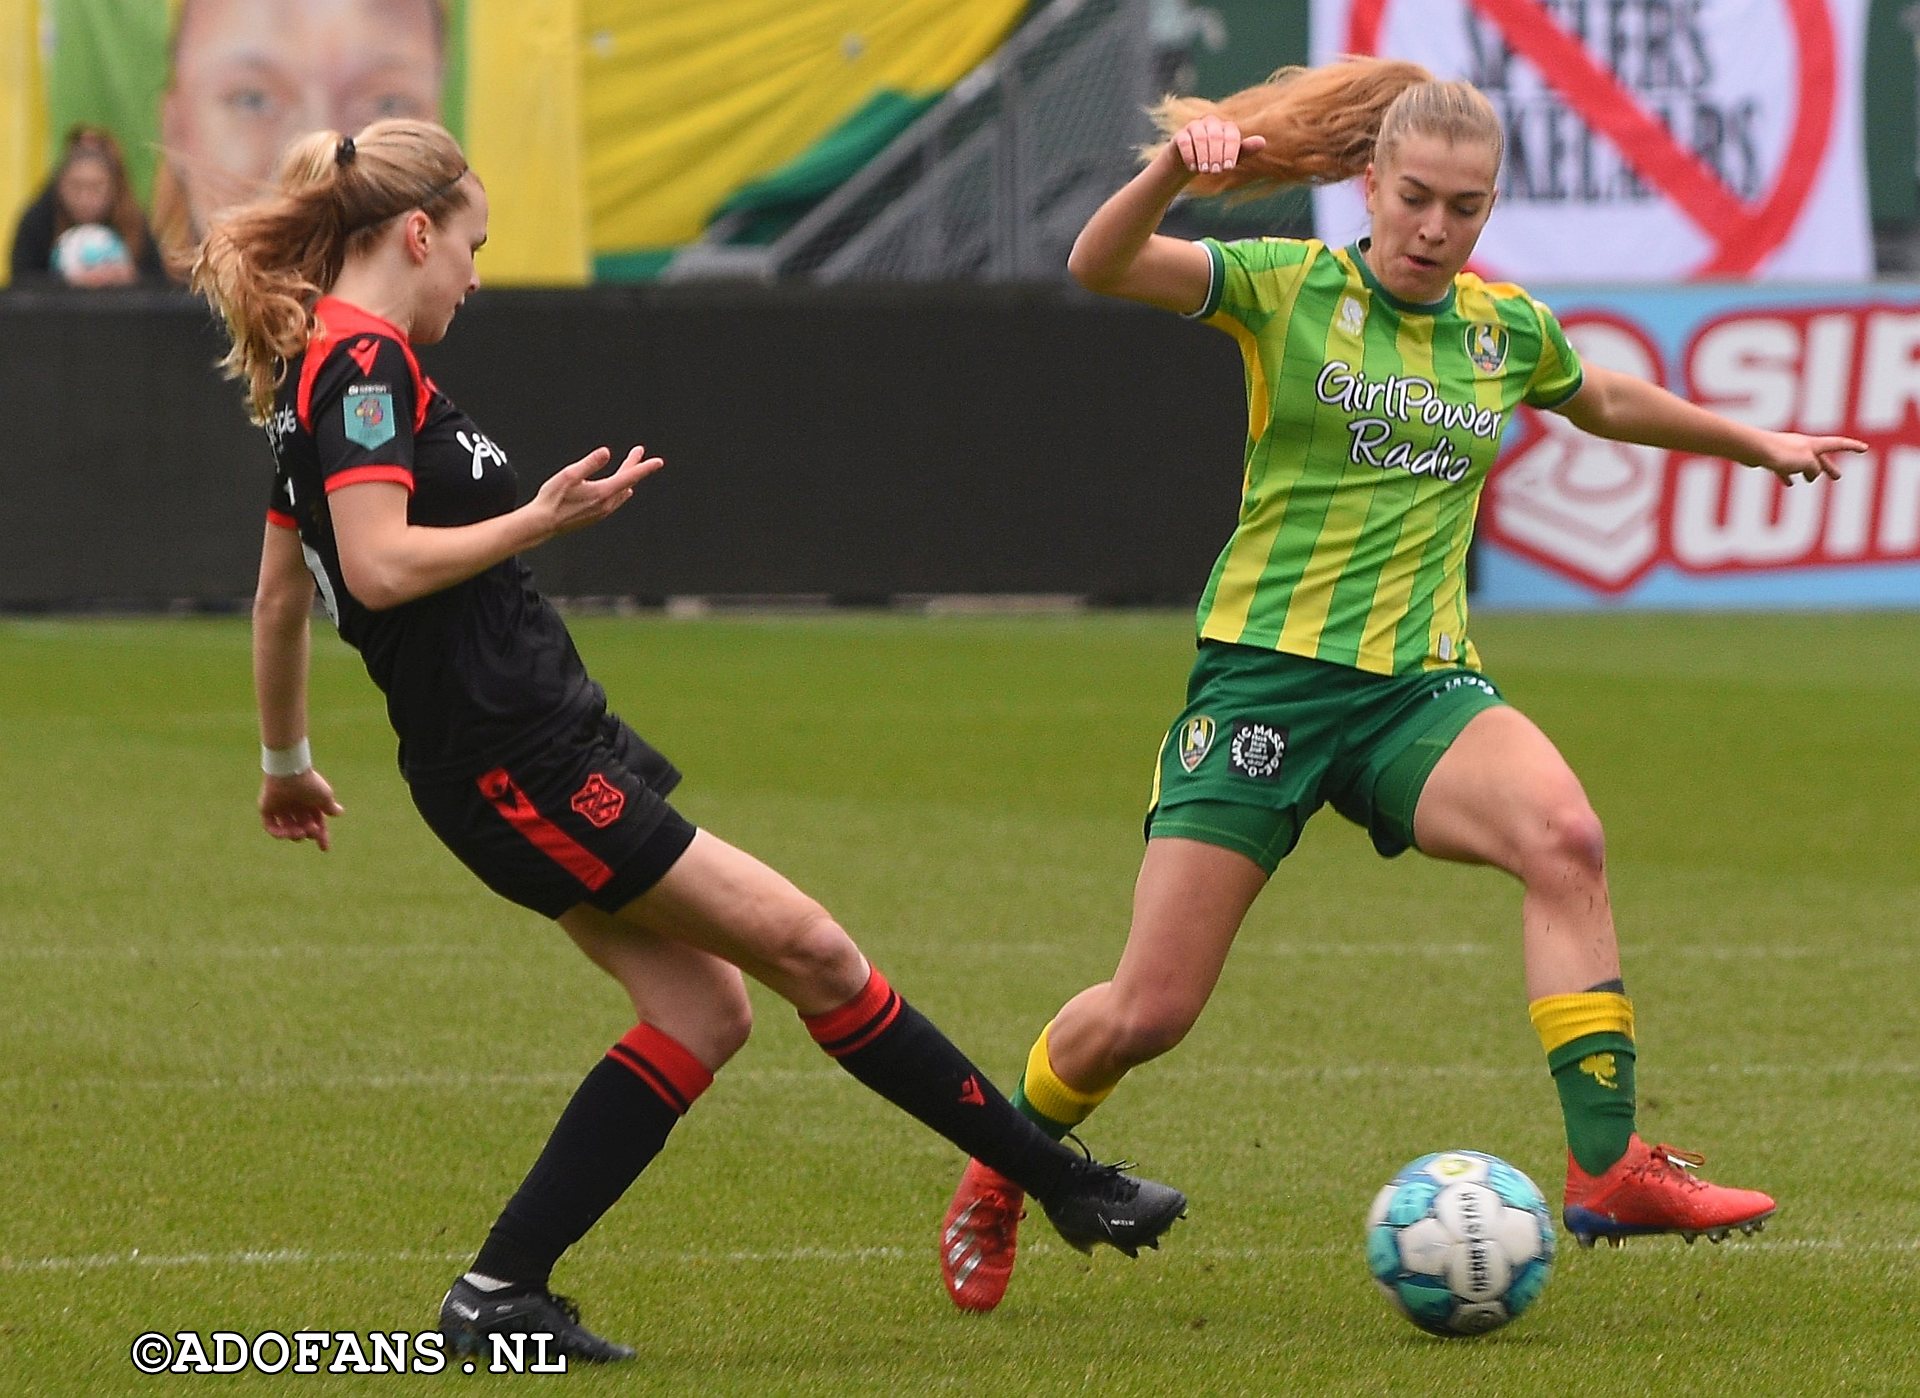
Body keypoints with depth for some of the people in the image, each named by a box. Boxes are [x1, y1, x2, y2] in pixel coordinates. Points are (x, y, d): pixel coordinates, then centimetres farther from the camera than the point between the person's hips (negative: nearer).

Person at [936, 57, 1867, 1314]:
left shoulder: (1507, 327, 9)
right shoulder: (1289, 288, -4)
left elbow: (1608, 402, 32)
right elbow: (1100, 267, -20)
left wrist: (1759, 444, 42)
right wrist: (1170, 172, -39)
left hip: (1419, 689, 3)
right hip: (1265, 675, -3)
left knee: (1565, 836, -30)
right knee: (1148, 1011, -5)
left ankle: (1608, 1168, -29)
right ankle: (997, 1179, 25)